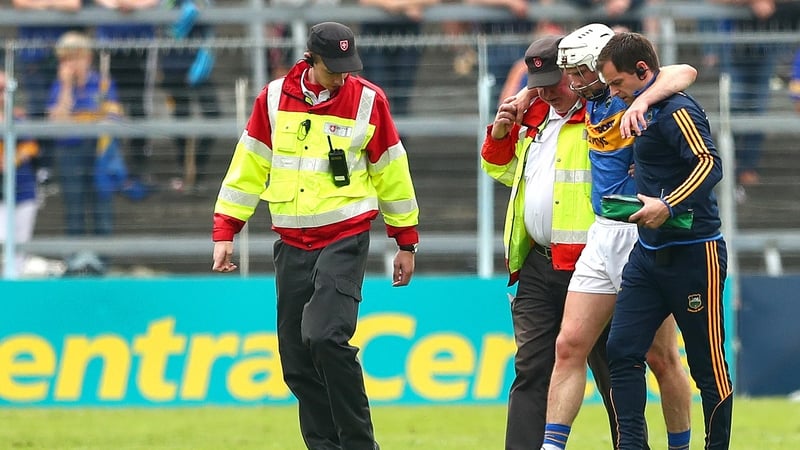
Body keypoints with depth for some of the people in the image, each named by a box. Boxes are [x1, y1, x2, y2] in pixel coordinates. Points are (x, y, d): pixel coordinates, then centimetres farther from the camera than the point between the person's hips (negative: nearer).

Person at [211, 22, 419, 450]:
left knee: (325, 337, -21)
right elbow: (248, 166, 9)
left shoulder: (368, 100, -3)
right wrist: (225, 231, 5)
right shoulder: (274, 97, 2)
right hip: (292, 243, 4)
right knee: (297, 361, 2)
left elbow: (391, 172, 5)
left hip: (345, 239, -4)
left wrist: (406, 242, 9)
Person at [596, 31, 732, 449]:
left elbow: (709, 164, -28)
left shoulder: (675, 109, -15)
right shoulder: (645, 110, 14)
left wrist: (668, 206, -37)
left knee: (708, 363, 0)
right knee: (622, 351, -2)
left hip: (692, 253, -9)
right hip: (648, 253, 9)